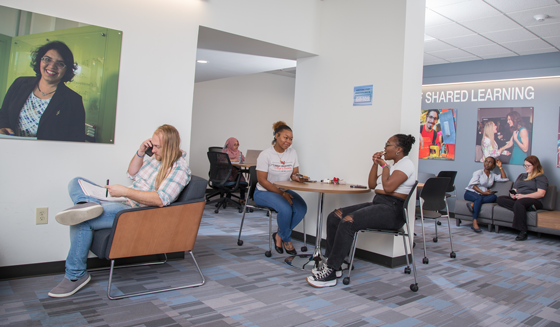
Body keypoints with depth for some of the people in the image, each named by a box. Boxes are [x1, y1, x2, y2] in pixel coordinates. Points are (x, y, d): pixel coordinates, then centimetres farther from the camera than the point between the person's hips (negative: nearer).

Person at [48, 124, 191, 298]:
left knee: (83, 221, -25)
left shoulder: (179, 169, -14)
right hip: (123, 202, 10)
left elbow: (160, 200, -25)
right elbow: (132, 174, 21)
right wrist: (141, 152, 4)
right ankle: (89, 204, -27)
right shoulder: (156, 156, 12)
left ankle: (75, 275, -12)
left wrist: (125, 192, -25)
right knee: (76, 183, 7)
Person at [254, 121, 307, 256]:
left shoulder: (292, 152, 5)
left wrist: (297, 177, -19)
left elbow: (294, 173, 7)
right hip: (264, 192, -6)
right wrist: (282, 194, -21)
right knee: (286, 209, -32)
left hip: (284, 190, 6)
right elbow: (262, 180, -15)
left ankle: (279, 236, -3)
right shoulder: (265, 154, -13)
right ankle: (287, 240, -4)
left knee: (302, 208, -22)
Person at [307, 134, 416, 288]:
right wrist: (376, 164, 12)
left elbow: (388, 187, -20)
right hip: (377, 203, 10)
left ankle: (331, 273, -26)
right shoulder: (393, 165, 23)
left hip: (392, 209, -10)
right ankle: (333, 264, -2)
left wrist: (384, 165, -5)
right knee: (334, 217, -4)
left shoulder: (406, 164, -6)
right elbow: (372, 185, 22)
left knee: (348, 222, -31)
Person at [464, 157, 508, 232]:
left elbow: (505, 179, 10)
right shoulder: (478, 172, 5)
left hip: (482, 195, 5)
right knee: (479, 198, -39)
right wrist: (482, 192, -19)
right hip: (470, 193, -5)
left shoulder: (493, 175, 23)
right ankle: (474, 223, -45)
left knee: (494, 197, -27)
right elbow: (472, 185, -8)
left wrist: (500, 167, 12)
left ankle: (473, 204, -41)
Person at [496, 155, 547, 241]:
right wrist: (512, 194, -1)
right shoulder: (521, 176, 31)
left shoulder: (541, 177, 10)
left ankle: (523, 232, -38)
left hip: (533, 201, -6)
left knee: (519, 203, -40)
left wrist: (524, 196, -18)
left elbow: (541, 193, -6)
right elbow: (514, 189, 25)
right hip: (517, 199, 6)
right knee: (500, 199, -21)